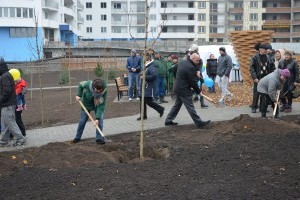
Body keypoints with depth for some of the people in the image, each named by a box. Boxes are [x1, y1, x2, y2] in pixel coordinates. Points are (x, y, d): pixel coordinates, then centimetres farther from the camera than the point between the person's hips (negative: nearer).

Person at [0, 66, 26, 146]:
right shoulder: (8, 75, 17)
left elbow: (7, 91, -24)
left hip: (7, 105, -10)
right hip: (7, 104, 10)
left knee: (10, 122, -5)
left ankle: (20, 139, -1)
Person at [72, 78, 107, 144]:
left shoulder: (104, 92, -37)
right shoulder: (87, 84, -37)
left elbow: (101, 106, -35)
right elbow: (81, 85, -10)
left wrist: (97, 118, -40)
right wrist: (79, 95, -17)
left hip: (97, 105, -1)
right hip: (86, 104, 1)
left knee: (100, 120, -13)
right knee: (82, 120, 6)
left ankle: (99, 138, 0)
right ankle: (77, 137, 21)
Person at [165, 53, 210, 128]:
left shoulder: (182, 62, 8)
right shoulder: (191, 67, -20)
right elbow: (193, 82, -17)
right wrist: (198, 91, -4)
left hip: (178, 88, 9)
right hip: (184, 90, -9)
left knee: (177, 105, 18)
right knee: (190, 107, -5)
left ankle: (168, 120, 21)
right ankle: (199, 123, 1)